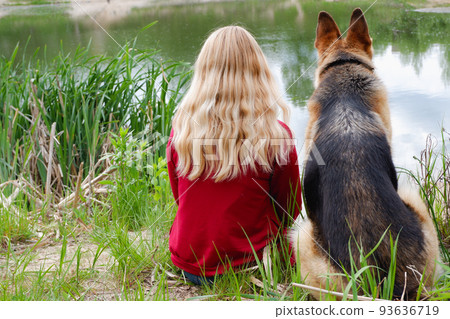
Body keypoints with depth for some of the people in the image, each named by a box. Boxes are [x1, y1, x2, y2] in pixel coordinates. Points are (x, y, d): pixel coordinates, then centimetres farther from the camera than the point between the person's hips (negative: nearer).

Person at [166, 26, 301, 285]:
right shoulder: (276, 136, -19)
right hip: (249, 262, -3)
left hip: (189, 265, 3)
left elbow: (180, 197, 5)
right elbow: (290, 211, -3)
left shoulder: (181, 127, -10)